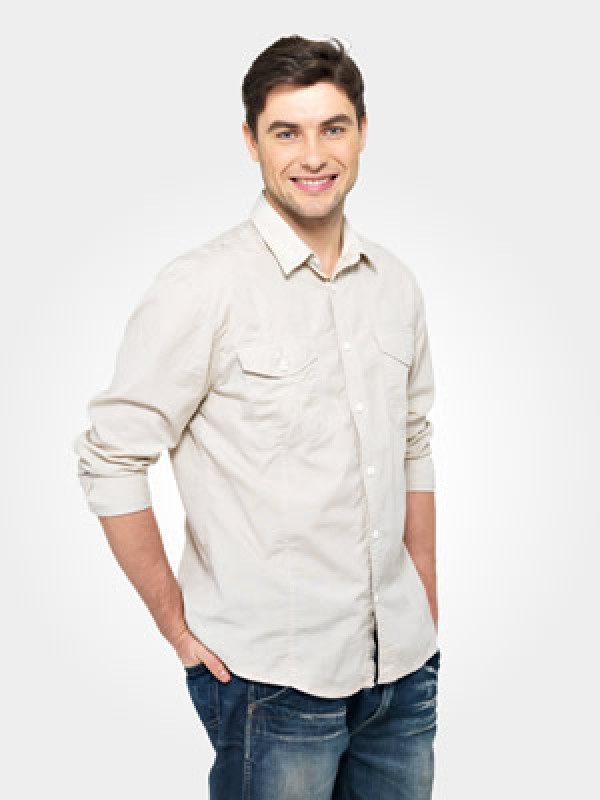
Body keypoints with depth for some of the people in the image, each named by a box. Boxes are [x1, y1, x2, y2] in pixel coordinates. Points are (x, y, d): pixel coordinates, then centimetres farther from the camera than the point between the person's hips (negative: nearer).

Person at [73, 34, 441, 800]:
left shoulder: (396, 284, 6)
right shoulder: (202, 289, -12)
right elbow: (109, 459, -11)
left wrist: (428, 614, 12)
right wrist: (178, 626, -8)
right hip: (272, 679, -5)